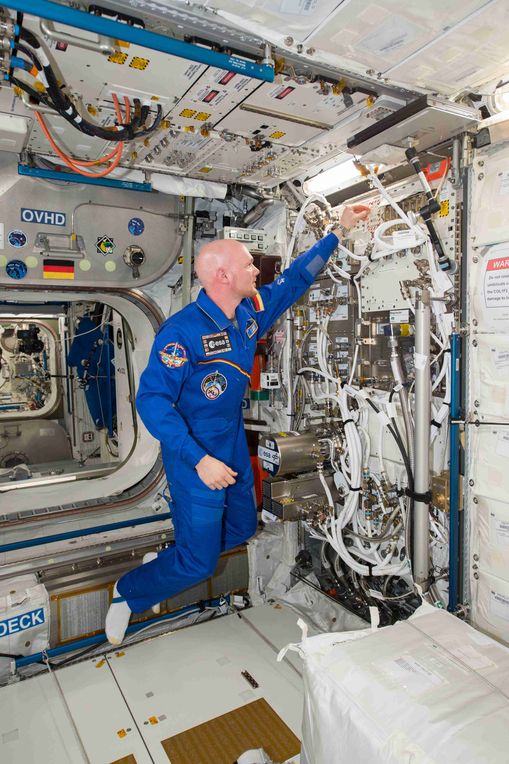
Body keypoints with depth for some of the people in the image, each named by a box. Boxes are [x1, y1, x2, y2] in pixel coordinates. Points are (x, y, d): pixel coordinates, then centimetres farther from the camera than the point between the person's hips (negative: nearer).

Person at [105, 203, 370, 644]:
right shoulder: (183, 331, -25)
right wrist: (199, 460, -33)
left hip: (235, 446, 8)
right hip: (196, 458, -8)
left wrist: (338, 233, 12)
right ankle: (128, 593, 29)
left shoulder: (251, 312, -1)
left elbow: (295, 280, 12)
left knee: (242, 530, 22)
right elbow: (152, 399, -28)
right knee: (198, 563, 1)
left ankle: (169, 558, 42)